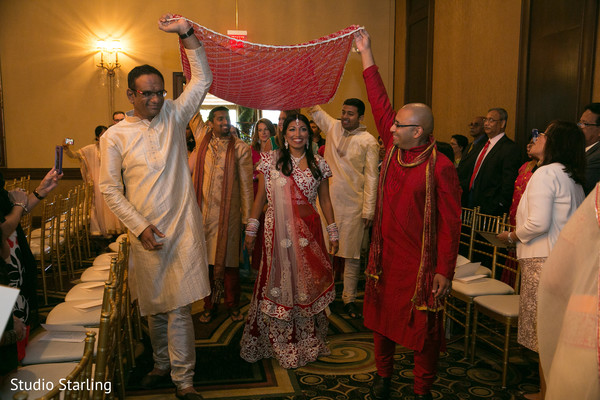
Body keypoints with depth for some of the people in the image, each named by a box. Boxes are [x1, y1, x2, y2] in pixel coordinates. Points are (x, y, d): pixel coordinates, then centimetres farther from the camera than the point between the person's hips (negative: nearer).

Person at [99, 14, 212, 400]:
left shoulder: (174, 116, 4)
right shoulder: (114, 136, 0)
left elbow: (203, 79, 1)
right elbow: (110, 188, 1)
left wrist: (187, 33, -10)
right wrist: (139, 226, -8)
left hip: (183, 228, -1)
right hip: (146, 233, 1)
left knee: (178, 306, -3)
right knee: (154, 306, 15)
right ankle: (163, 364, 36)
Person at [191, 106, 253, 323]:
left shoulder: (241, 148, -2)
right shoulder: (203, 140, 6)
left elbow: (246, 184, -2)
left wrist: (247, 217, -5)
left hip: (228, 213, -3)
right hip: (203, 211, 3)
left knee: (229, 260, 5)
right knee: (206, 259, 9)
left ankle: (232, 304, 21)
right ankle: (209, 304, 23)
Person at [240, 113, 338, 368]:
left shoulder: (318, 164, 7)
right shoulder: (271, 160, 3)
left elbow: (325, 201, 11)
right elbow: (260, 197, 6)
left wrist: (333, 233, 10)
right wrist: (251, 230, 5)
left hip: (309, 231, 2)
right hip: (278, 230, -1)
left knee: (307, 283, 6)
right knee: (279, 283, 3)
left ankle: (307, 340, 23)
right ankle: (278, 341, 18)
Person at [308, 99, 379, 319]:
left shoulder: (368, 141, -3)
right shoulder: (333, 127, 8)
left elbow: (371, 178, -4)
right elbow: (314, 109, 19)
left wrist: (368, 210, -8)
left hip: (352, 205, -3)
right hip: (326, 201, 4)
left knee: (351, 254, 3)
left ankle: (349, 298, 15)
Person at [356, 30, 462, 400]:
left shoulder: (441, 168, -16)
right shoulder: (394, 148, 1)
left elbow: (450, 223, -15)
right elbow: (380, 102, 3)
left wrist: (444, 271, -16)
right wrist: (366, 54, 5)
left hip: (419, 262, -6)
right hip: (385, 256, 6)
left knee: (422, 327, 8)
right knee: (382, 317, 17)